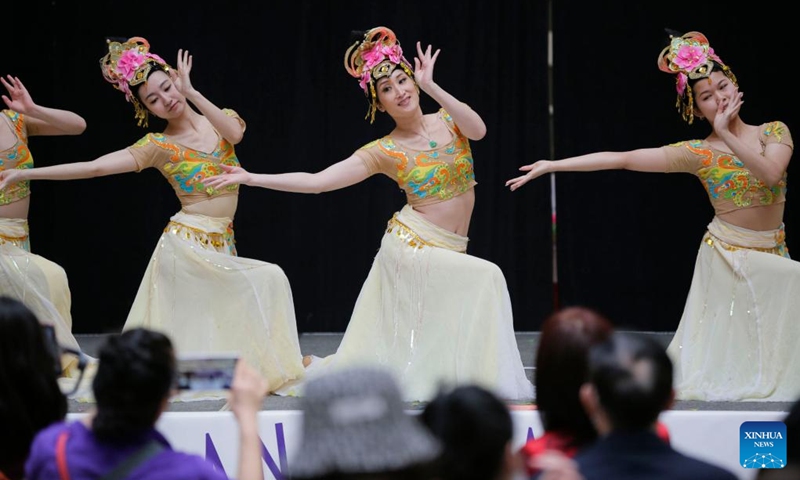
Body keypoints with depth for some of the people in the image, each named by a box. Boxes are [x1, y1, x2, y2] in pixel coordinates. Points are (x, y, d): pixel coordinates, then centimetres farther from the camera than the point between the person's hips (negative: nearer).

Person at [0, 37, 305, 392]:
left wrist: (191, 92, -23)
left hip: (221, 245, 4)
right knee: (269, 280, -18)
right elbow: (94, 167, -11)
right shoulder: (158, 147, -4)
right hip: (187, 243, -4)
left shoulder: (219, 120, 7)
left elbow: (235, 133, -18)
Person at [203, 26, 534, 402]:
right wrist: (250, 178, -16)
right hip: (412, 244, -4)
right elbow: (315, 181, -9)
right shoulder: (383, 152, -7)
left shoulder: (449, 121, 2)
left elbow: (478, 130, -22)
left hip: (450, 252, 4)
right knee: (486, 278, -23)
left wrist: (430, 86, -27)